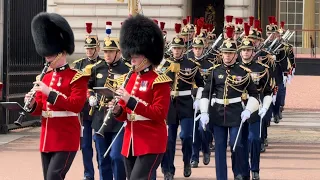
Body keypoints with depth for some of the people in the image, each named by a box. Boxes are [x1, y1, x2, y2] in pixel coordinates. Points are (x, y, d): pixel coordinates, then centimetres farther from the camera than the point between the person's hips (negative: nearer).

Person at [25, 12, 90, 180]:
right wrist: (32, 104, -7)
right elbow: (40, 108, 16)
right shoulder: (46, 77, 15)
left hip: (66, 139, -7)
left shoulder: (77, 77, -7)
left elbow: (76, 105, -20)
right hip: (47, 139, 7)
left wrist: (50, 92, -25)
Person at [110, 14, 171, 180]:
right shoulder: (131, 79, 13)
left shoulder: (159, 81, -9)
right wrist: (117, 110, -6)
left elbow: (160, 114, -17)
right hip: (130, 143, 8)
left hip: (151, 144, -8)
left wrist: (131, 101, -23)